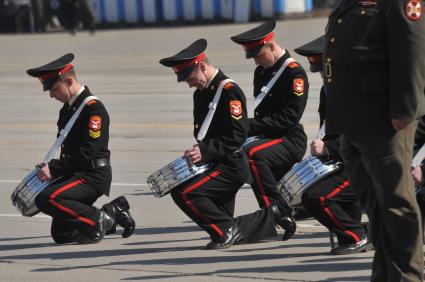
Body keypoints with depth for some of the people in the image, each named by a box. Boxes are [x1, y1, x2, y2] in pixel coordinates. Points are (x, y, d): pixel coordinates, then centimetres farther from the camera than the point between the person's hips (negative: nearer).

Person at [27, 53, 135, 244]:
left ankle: (98, 220, -14)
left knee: (46, 200, -28)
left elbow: (88, 153, -22)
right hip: (76, 174, 10)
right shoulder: (68, 108, 13)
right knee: (61, 234, 9)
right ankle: (113, 211, 19)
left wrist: (53, 169, -21)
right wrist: (50, 168, 4)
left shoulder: (93, 108, -16)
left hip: (93, 176, -10)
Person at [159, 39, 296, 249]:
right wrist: (197, 152, 3)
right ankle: (272, 216, 23)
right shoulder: (201, 93, 14)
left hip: (230, 166, -10)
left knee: (185, 193, -25)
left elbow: (237, 136, -21)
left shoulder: (229, 91, -14)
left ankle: (226, 231, -13)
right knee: (229, 230, 10)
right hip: (214, 165, 10)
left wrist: (205, 151, -28)